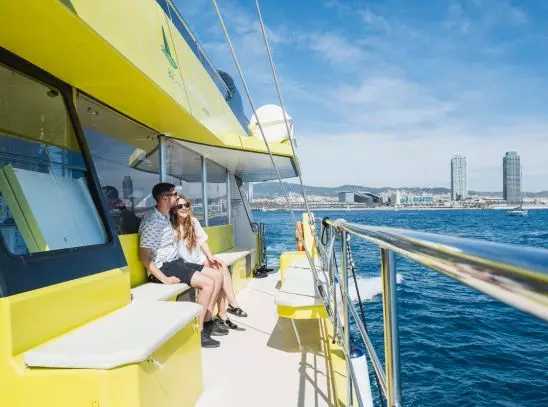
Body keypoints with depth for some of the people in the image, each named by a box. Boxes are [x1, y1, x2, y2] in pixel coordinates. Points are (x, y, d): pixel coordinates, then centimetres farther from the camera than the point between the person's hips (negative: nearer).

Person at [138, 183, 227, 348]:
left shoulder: (166, 216, 13)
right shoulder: (152, 221, -18)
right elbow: (144, 255, -23)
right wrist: (164, 279, -26)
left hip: (176, 262, 10)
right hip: (163, 267, -10)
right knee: (208, 283, -21)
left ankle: (207, 321, 9)